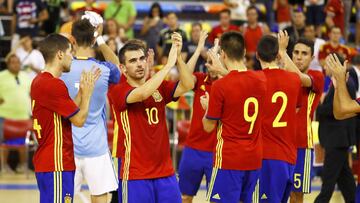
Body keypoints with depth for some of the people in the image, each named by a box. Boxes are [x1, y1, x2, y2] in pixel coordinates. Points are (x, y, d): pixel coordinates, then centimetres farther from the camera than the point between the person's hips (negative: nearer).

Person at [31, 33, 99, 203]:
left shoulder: (39, 81, 13)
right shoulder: (54, 85, -17)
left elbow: (71, 112, 16)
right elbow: (79, 120, -12)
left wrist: (82, 90, 14)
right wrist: (87, 93, 1)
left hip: (45, 162, 10)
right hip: (56, 164, -10)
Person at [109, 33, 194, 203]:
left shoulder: (160, 87, 9)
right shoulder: (118, 91, -8)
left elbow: (187, 85, -6)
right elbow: (142, 93, -26)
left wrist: (178, 55, -19)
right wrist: (169, 63, -22)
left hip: (165, 172, 5)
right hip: (134, 174, -5)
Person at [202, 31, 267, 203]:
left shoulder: (220, 86, -14)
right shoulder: (261, 79, 1)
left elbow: (209, 127, -6)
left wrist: (206, 107, 13)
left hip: (228, 159, -6)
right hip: (254, 158, 6)